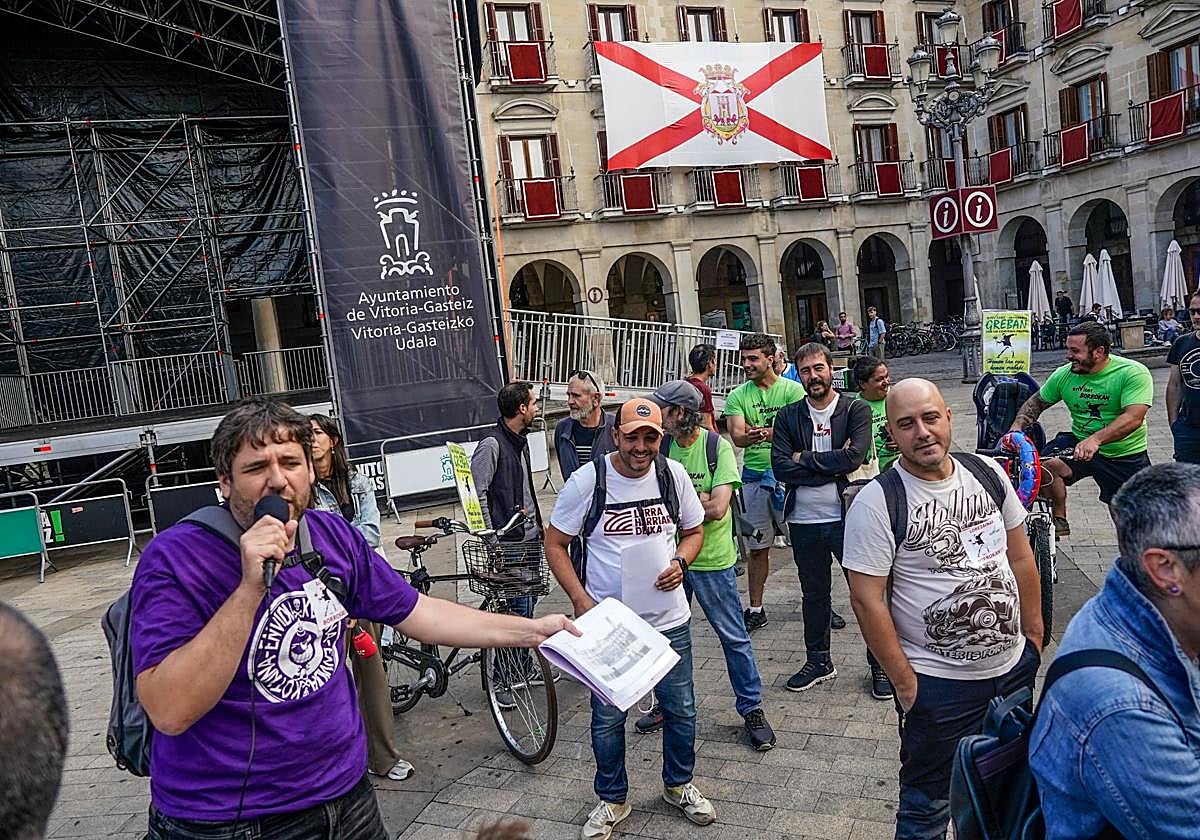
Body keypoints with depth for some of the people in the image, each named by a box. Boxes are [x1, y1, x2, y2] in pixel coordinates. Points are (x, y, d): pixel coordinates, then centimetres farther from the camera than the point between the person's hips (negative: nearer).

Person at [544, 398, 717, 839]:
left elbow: (694, 530, 9)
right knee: (607, 718, 12)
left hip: (669, 621, 3)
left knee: (681, 710, 17)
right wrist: (581, 600, -16)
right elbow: (555, 544, -5)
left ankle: (679, 785, 42)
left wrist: (680, 562, -12)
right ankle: (612, 799, 35)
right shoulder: (587, 480, -13)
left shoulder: (673, 473, -4)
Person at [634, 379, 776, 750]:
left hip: (712, 558, -4)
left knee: (733, 636, 7)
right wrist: (699, 499, -17)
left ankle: (752, 708, 24)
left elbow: (717, 508, -22)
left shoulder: (718, 447, -14)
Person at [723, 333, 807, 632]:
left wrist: (765, 433, -31)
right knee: (757, 547, 10)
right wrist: (753, 435, -32)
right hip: (754, 476, 2)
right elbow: (737, 436, -8)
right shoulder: (738, 396, 4)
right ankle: (756, 610, 22)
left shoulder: (793, 389, -2)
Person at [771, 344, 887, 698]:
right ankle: (818, 661, 35)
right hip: (804, 522, 3)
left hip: (848, 518, -3)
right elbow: (781, 467, -10)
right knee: (814, 593, 18)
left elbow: (853, 457, -19)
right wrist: (833, 465, -15)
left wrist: (804, 459, -13)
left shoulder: (857, 410, -3)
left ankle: (881, 664, 25)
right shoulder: (787, 417, 3)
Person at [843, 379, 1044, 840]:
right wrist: (903, 681, -14)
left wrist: (1033, 633, 10)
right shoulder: (876, 502, -18)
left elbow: (1020, 557, 9)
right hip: (937, 682, -5)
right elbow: (867, 599, -17)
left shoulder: (987, 473, -2)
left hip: (1015, 667, 5)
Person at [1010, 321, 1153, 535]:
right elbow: (1037, 401, 10)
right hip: (1079, 442, 2)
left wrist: (1096, 439, -44)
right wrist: (1018, 426, -8)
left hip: (1126, 455, -2)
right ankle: (1059, 521, -7)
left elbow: (1134, 418, -30)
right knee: (1047, 464, -27)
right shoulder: (1064, 374, -5)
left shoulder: (1134, 372, -18)